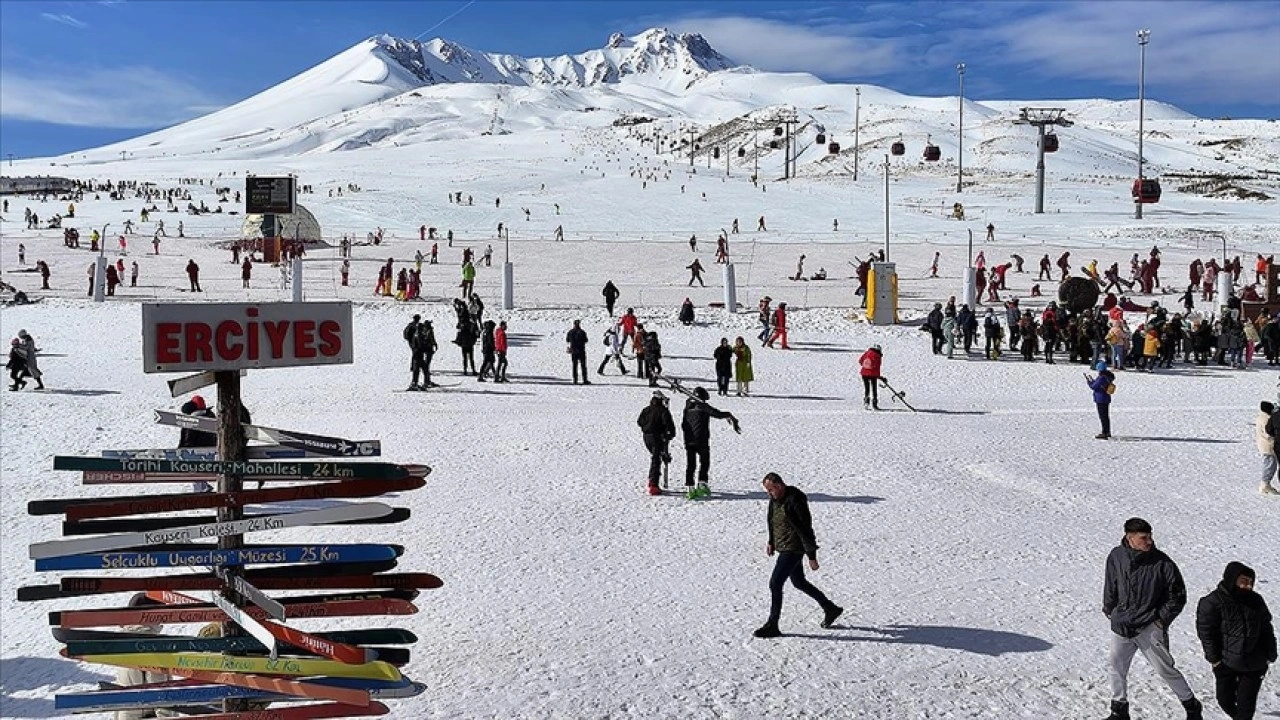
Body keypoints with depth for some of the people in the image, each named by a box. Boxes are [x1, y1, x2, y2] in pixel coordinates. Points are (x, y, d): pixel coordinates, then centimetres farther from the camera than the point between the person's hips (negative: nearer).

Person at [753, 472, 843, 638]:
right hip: (783, 547, 10)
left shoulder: (795, 501, -23)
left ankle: (772, 626, -4)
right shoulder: (775, 499, 4)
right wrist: (771, 542, 22)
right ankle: (831, 609, 35)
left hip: (794, 548, -10)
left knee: (775, 584, -11)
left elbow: (806, 530, -21)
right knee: (799, 583, 20)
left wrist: (812, 556, -19)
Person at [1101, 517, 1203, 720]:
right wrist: (1108, 608, 20)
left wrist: (1162, 619, -7)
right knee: (1117, 668, 13)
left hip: (1149, 627, -4)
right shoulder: (1116, 557, -5)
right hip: (1120, 625, 4)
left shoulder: (1162, 563, -14)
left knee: (1165, 669, 0)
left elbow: (1178, 595, -3)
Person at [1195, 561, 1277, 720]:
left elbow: (1266, 629, 13)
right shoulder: (1212, 603, -11)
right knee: (1225, 701, 8)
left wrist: (1270, 654, 10)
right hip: (1226, 664, -2)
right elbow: (1206, 632, -9)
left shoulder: (1256, 601, 4)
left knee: (1246, 703, 2)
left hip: (1253, 664, 2)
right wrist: (1214, 658, -10)